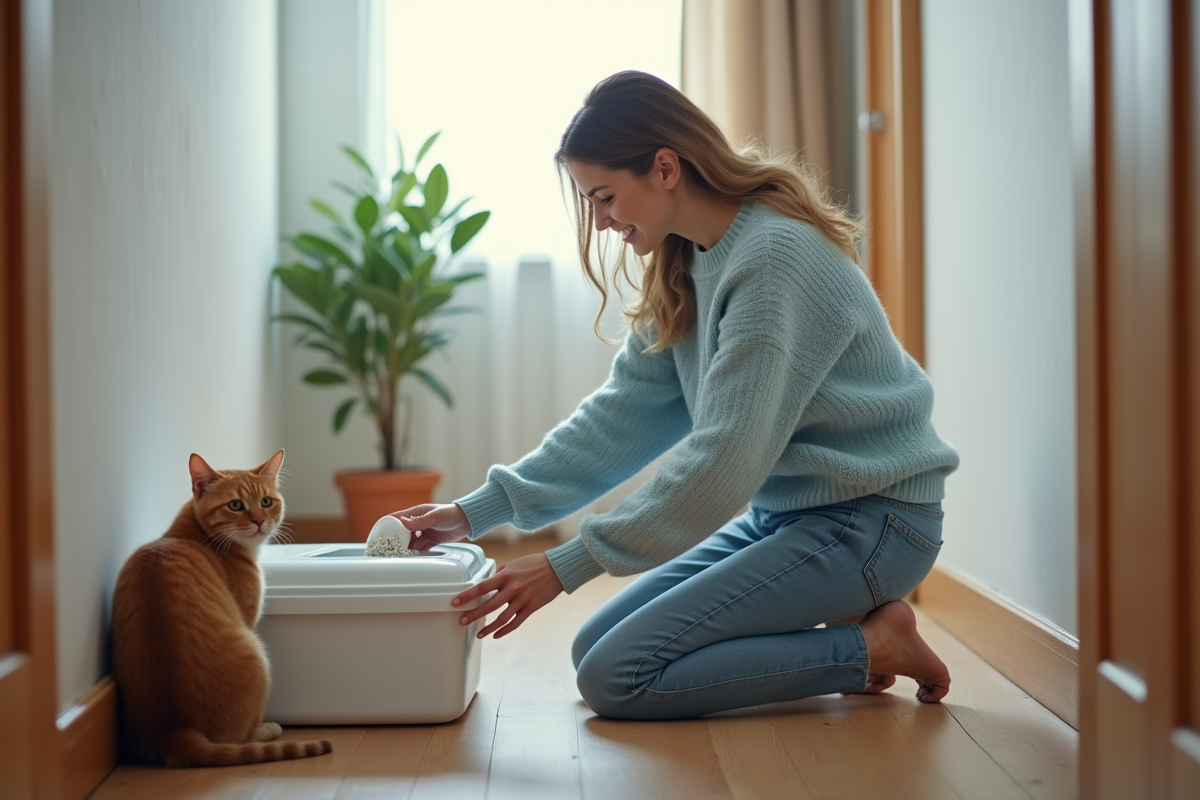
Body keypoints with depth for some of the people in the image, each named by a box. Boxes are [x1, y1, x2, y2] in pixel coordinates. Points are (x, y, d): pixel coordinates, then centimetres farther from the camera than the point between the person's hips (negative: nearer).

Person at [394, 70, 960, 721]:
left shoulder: (778, 258, -23)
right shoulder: (683, 270, 7)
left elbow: (724, 460, -25)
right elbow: (624, 410, 7)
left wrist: (568, 565, -22)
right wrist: (479, 511, 0)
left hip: (864, 521, -9)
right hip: (783, 511, 10)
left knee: (617, 680, -14)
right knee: (594, 648, 7)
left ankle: (870, 647, -5)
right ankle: (849, 630, 8)